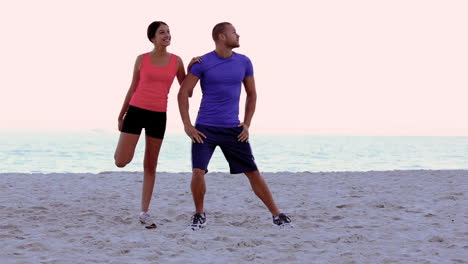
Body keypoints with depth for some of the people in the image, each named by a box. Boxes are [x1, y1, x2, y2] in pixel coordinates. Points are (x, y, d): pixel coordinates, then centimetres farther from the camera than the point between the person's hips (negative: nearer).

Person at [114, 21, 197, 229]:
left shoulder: (176, 61, 5)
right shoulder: (141, 59, 1)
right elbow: (133, 89, 10)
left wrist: (191, 68, -7)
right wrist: (121, 116, 14)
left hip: (158, 116, 2)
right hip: (136, 111, -2)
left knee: (150, 166, 5)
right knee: (121, 162, -10)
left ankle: (144, 212, 12)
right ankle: (123, 146, 27)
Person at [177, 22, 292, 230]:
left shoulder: (244, 62, 3)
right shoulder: (203, 63, -7)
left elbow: (251, 94, 13)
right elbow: (183, 93, -4)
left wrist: (246, 125, 5)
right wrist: (187, 126, -9)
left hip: (233, 130, 3)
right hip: (205, 129, -2)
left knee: (253, 173, 1)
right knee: (198, 173, -16)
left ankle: (276, 215, 10)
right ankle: (199, 215, 7)